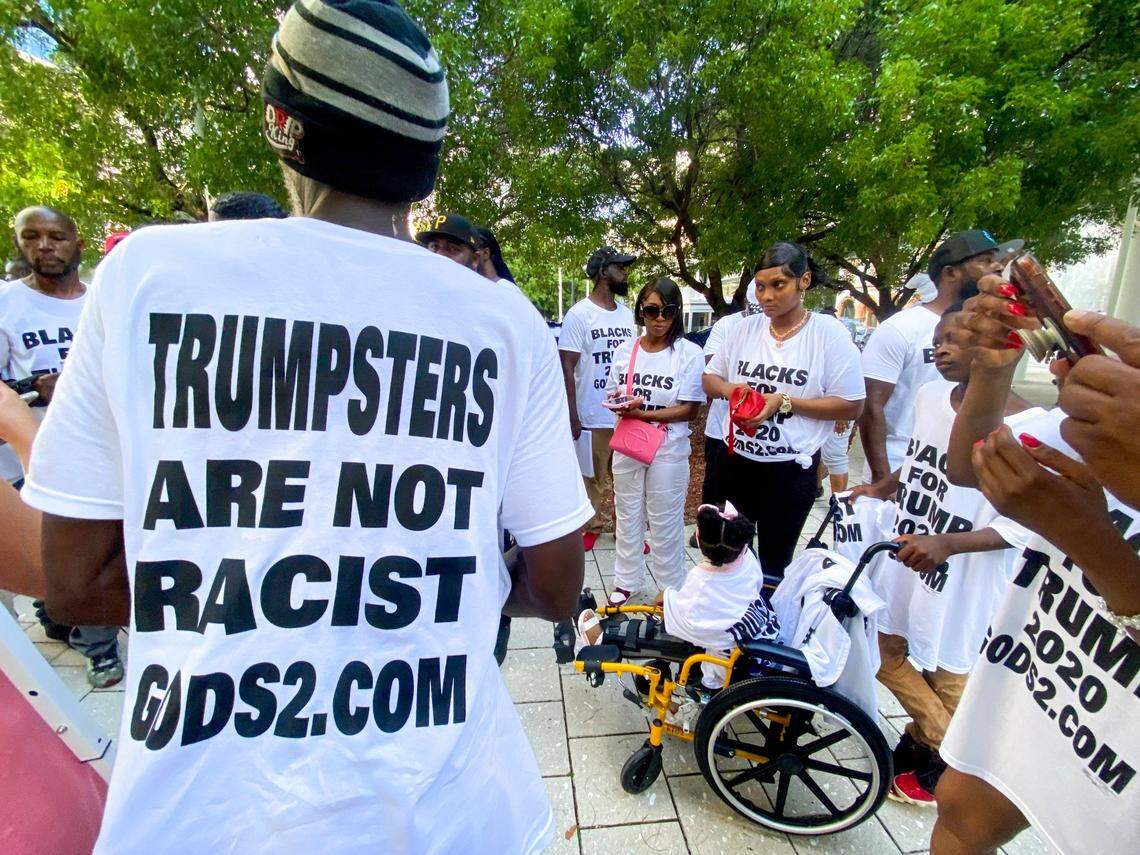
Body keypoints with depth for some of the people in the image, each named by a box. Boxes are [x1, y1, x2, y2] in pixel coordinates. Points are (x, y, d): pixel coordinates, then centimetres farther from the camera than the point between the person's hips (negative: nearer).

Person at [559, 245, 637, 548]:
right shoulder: (579, 314, -7)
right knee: (592, 478, 9)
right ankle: (592, 524, 26)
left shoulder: (627, 314, 10)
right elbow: (567, 367, -9)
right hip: (592, 417, -5)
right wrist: (572, 417, -12)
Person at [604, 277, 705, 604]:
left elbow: (689, 409, -11)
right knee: (627, 516, 15)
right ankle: (627, 580, 32)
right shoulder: (625, 350, 4)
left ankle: (671, 586, 27)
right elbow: (612, 397, 9)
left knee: (665, 521, 7)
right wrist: (622, 402, -15)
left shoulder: (689, 353, -8)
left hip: (668, 448, -4)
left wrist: (644, 413, -22)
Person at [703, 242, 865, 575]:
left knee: (774, 561, 11)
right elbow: (709, 378, 9)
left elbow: (852, 405, -11)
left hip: (791, 468, -4)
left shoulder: (830, 333, -11)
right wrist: (729, 389, -14)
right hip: (737, 459, 4)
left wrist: (785, 402, -21)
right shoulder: (746, 328, 1)